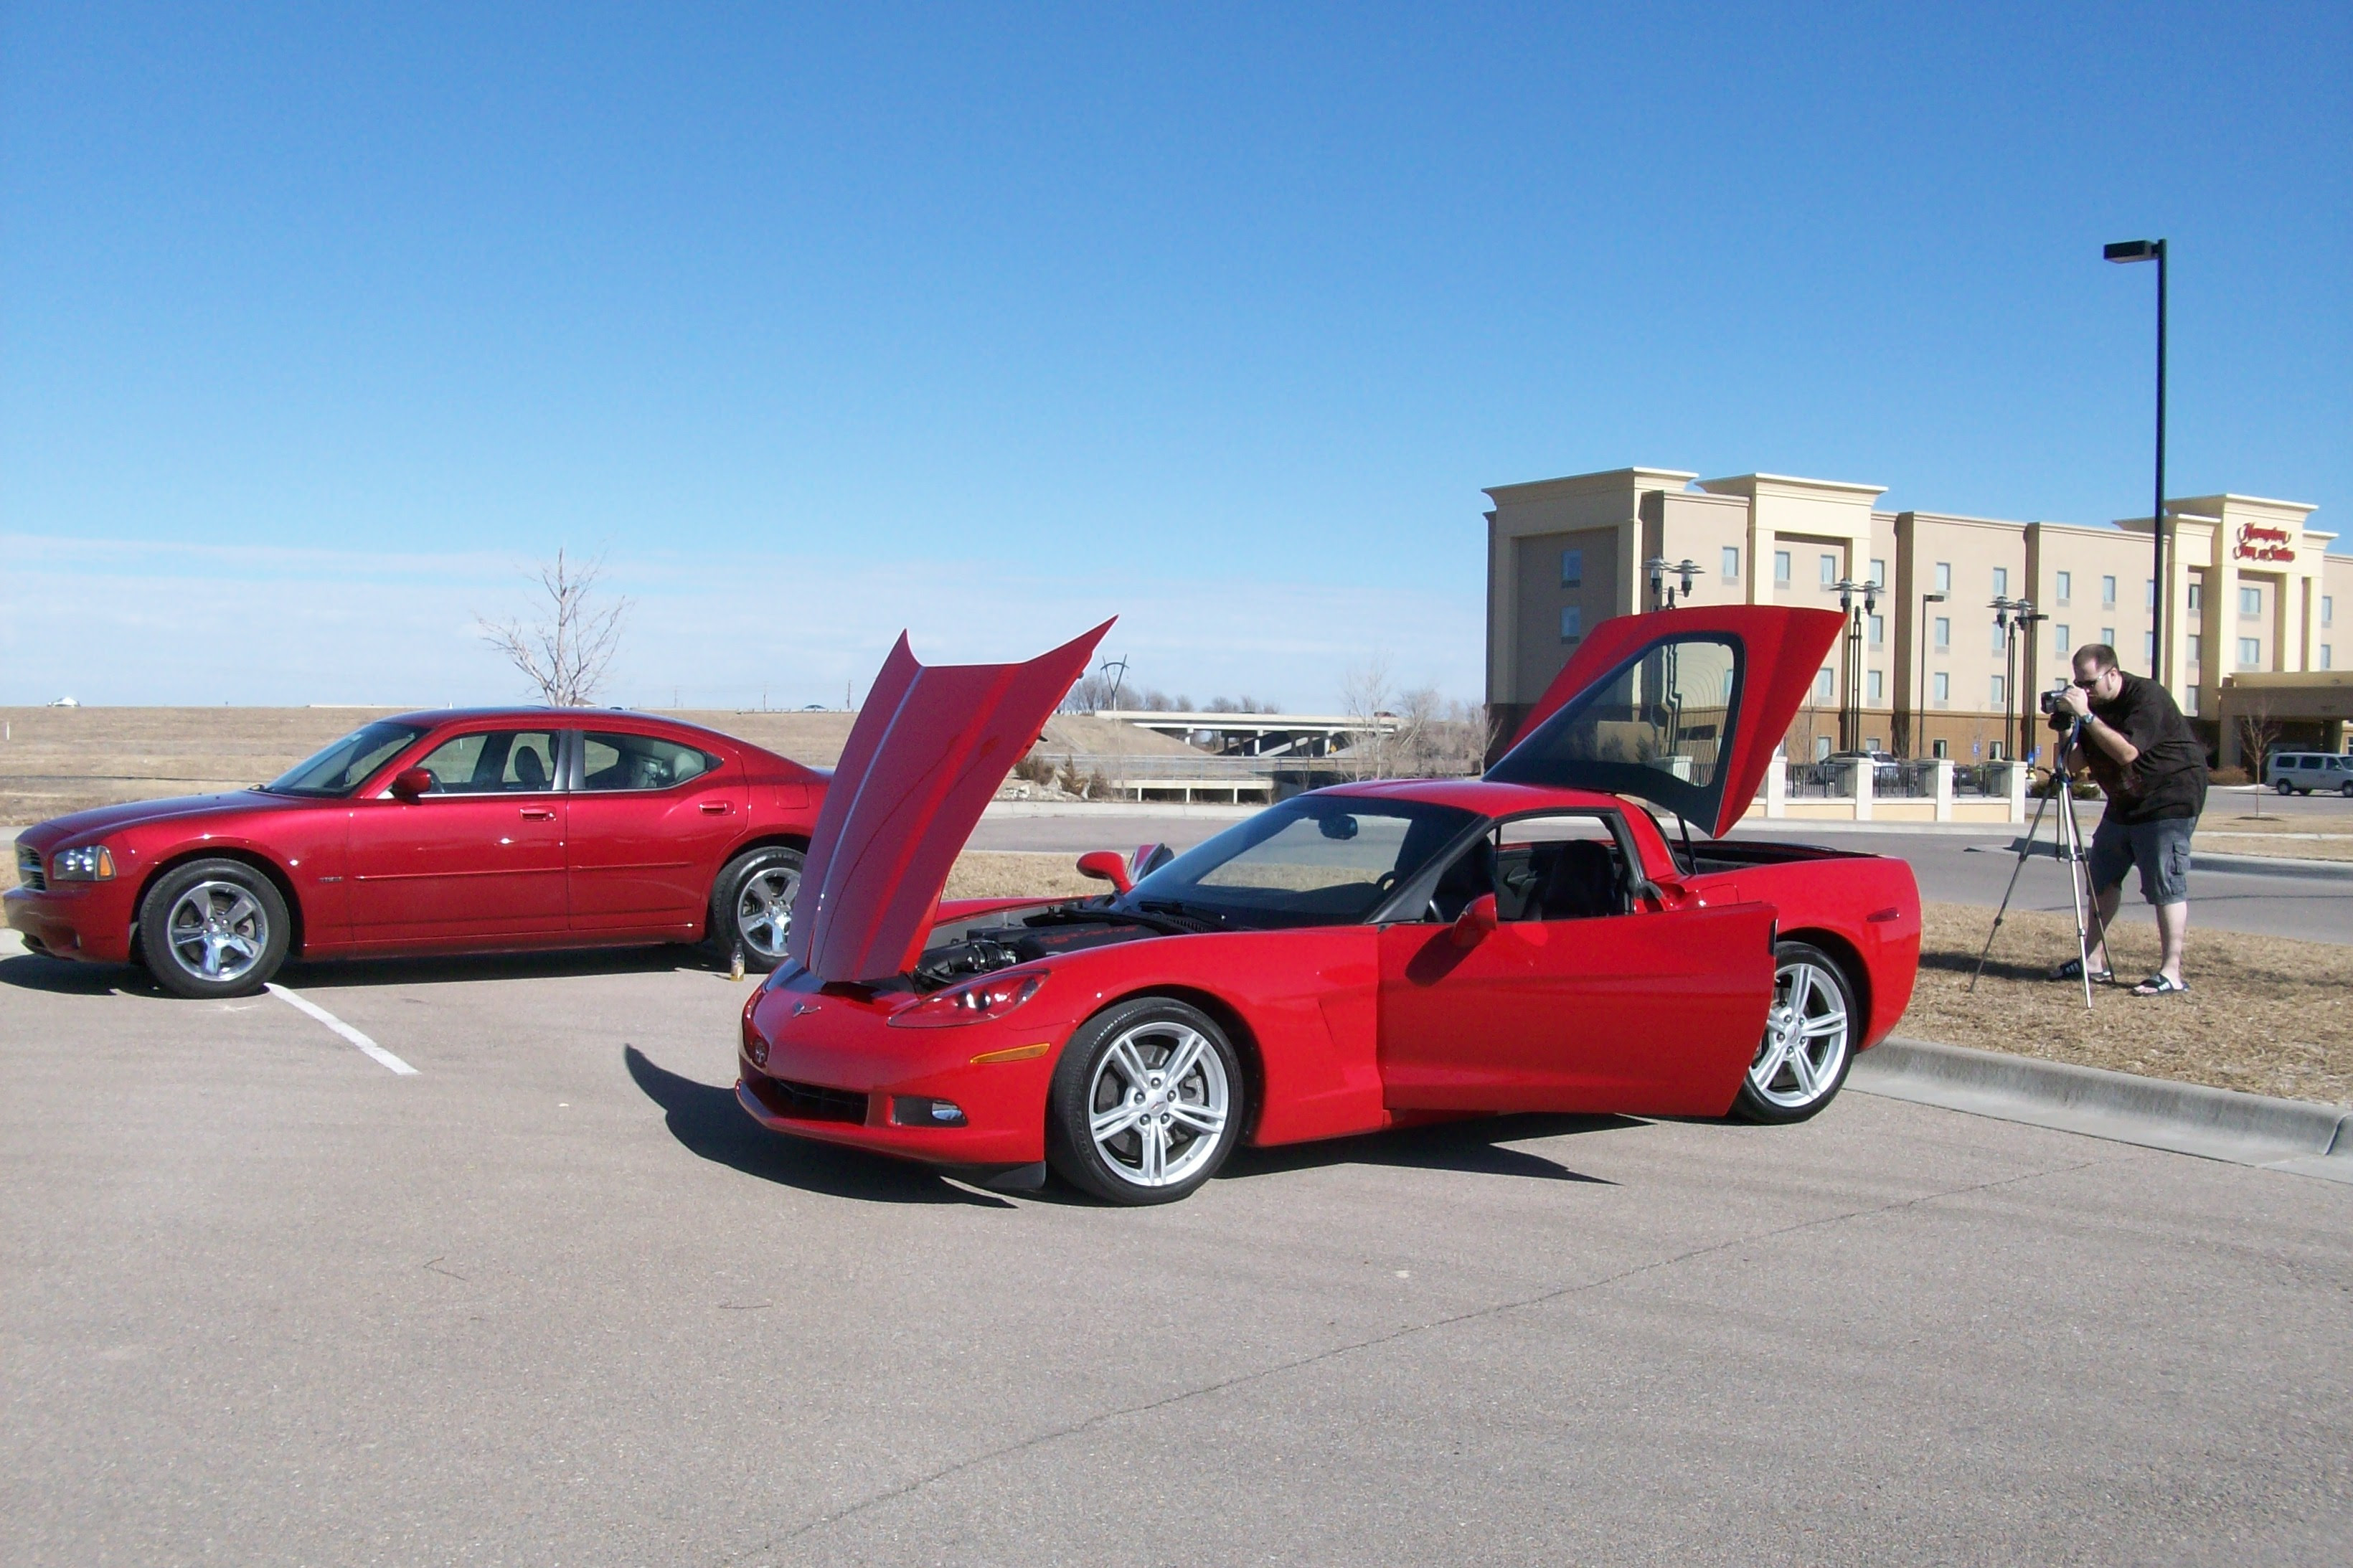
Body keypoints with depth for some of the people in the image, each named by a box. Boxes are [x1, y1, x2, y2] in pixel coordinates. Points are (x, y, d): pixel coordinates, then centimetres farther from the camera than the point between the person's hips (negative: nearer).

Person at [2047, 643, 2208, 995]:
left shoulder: (2147, 697, -19)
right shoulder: (2094, 704, 5)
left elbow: (2127, 752, -32)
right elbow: (2075, 762, 2)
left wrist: (2086, 715, -32)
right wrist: (2067, 727, -15)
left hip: (2168, 799, -9)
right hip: (2124, 801, 9)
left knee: (2165, 885, -13)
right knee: (2102, 879, 10)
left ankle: (2171, 972, -14)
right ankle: (2096, 960, 18)